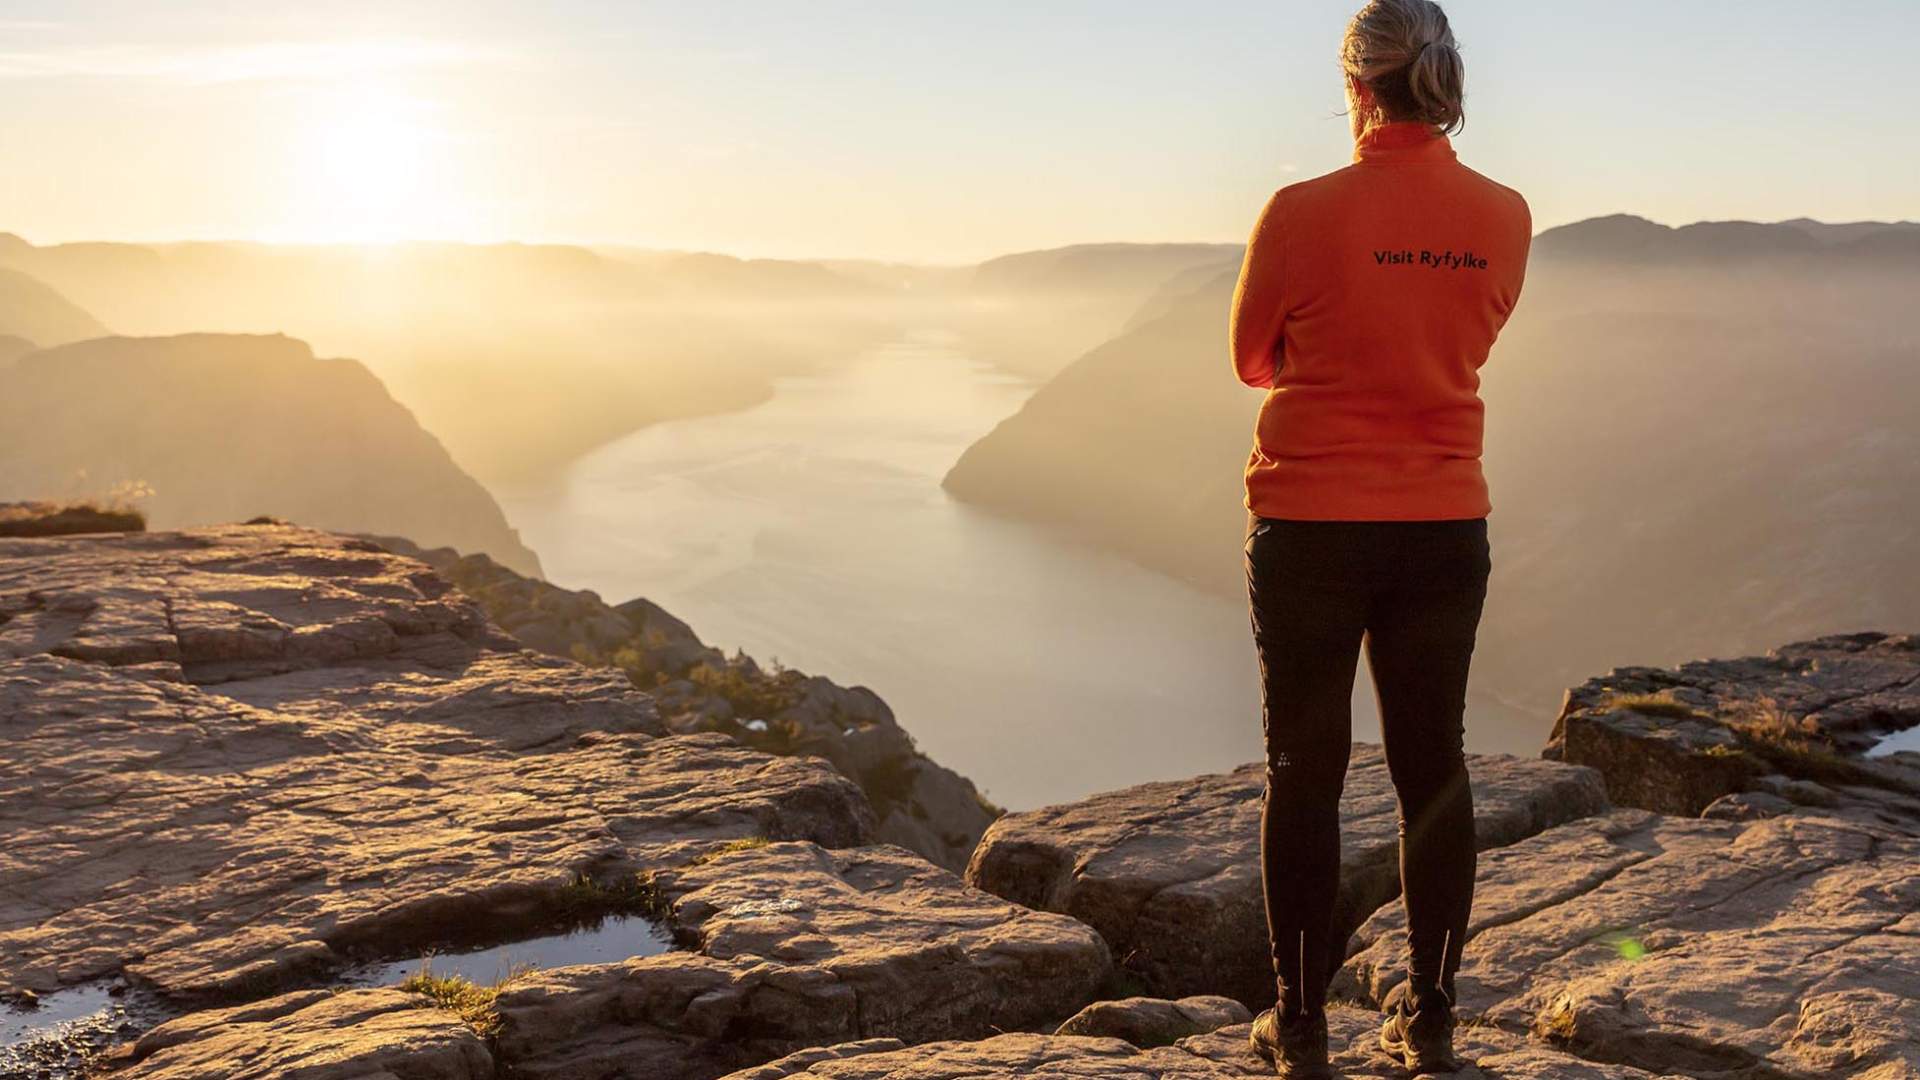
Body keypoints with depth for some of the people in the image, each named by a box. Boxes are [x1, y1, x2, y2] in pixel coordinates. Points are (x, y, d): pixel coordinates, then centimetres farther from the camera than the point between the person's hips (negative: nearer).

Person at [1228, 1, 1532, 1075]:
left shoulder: (1303, 214, -13)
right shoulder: (1505, 218, -1)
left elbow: (1253, 357, 2)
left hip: (1311, 527, -3)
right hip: (1447, 530, 3)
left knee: (1306, 770, 7)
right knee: (1434, 764, 12)